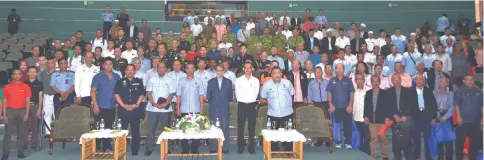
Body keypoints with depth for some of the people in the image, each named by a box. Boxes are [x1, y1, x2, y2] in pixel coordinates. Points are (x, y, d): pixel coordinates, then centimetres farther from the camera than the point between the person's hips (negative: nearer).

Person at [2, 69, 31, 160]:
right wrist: (4, 115, -1)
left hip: (22, 111, 0)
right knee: (8, 133, 0)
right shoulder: (7, 87, 5)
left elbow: (27, 101, 3)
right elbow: (5, 102, 5)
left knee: (21, 132, 3)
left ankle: (20, 152, 9)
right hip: (10, 111, 0)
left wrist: (27, 113, -5)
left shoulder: (26, 87, 4)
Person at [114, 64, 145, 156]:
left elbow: (141, 95, 5)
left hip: (135, 110, 0)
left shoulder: (139, 82, 8)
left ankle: (135, 150, 11)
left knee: (135, 131, 3)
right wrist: (124, 105, -10)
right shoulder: (120, 81, 7)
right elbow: (116, 94, 0)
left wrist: (136, 105, -8)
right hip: (123, 110, 0)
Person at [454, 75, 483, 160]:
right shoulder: (459, 91, -2)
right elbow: (456, 104, -7)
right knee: (460, 140, -3)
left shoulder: (478, 91, 10)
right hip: (463, 121, -4)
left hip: (475, 121, 4)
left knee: (475, 140, 9)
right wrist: (459, 117, -13)